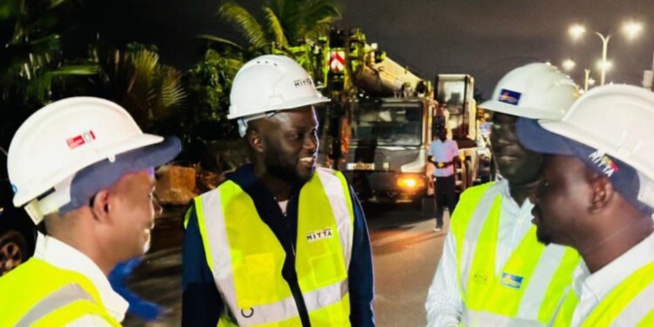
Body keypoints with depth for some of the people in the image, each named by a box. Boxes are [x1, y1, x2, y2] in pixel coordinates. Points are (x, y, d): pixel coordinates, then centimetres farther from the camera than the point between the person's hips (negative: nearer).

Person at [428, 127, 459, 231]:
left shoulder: (452, 143, 1)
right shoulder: (433, 144, 4)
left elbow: (456, 158, 2)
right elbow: (429, 158, 7)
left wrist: (448, 163, -17)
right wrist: (434, 163, -15)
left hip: (449, 174, -1)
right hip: (438, 175, 1)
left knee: (451, 198, -1)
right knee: (438, 199, 3)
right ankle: (439, 223, 7)